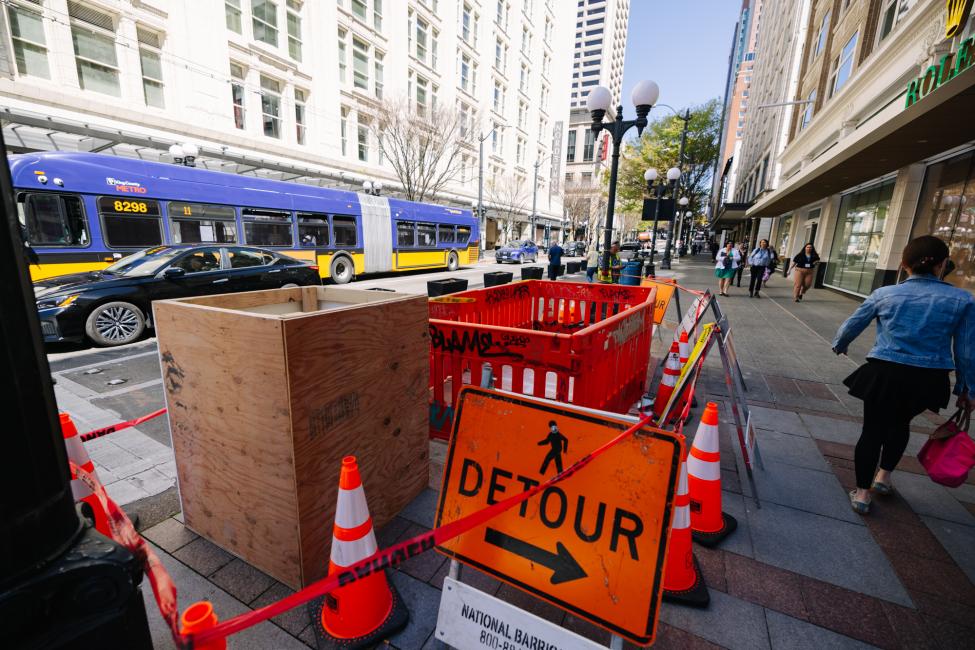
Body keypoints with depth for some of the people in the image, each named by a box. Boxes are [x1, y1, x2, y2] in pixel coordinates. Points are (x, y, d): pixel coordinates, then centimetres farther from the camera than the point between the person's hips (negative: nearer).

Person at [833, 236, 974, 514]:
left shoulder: (884, 294, -4)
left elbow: (851, 325, 8)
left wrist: (839, 345, 30)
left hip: (885, 374, -1)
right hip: (928, 380, 2)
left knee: (873, 430, 11)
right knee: (900, 424, 27)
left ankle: (862, 493, 20)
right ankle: (883, 476, 39)